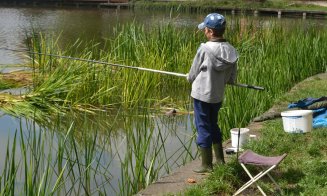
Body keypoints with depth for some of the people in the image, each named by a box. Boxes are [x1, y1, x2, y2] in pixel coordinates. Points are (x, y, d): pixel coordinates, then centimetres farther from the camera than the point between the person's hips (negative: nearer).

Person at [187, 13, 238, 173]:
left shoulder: (205, 49, -19)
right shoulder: (231, 51, -3)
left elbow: (192, 75, -9)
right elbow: (232, 79, 5)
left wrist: (190, 77, 13)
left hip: (202, 95, -6)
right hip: (218, 96, 6)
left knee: (203, 128, 6)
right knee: (213, 125, 22)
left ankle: (206, 166, 15)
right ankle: (220, 160, 29)